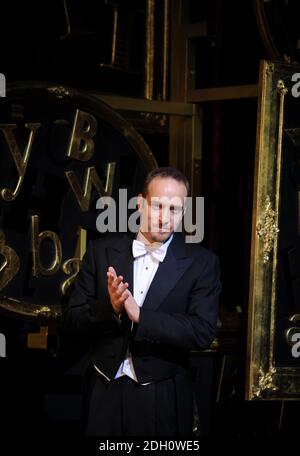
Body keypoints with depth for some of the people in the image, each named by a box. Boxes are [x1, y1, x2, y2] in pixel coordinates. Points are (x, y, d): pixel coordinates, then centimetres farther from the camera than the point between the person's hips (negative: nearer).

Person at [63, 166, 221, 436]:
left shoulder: (201, 262, -4)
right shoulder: (102, 251, 1)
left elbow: (203, 332, -14)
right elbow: (73, 320, 0)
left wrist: (139, 315, -23)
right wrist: (110, 308, -20)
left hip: (163, 399, -1)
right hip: (104, 392, 1)